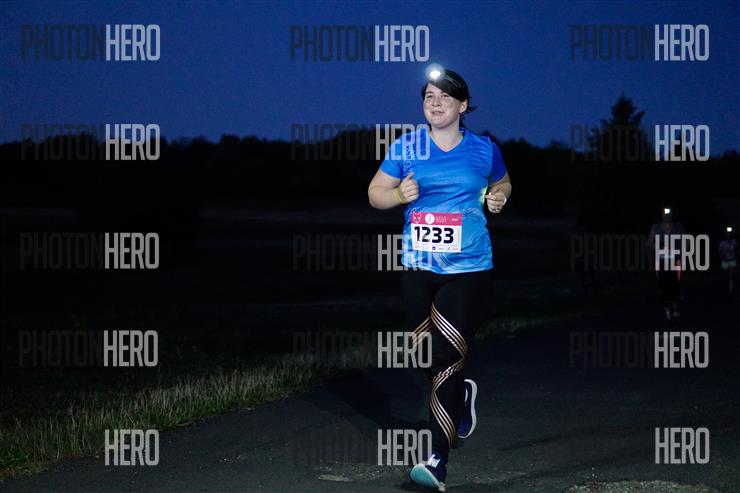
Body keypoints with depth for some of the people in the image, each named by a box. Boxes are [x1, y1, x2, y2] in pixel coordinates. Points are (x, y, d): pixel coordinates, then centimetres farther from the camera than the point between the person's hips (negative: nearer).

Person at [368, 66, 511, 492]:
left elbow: (502, 183, 22)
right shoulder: (405, 147, 3)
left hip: (469, 269, -3)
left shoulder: (483, 150, 3)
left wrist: (499, 197, 0)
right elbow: (375, 194, 9)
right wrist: (399, 194, -11)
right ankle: (463, 395, 47)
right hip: (418, 268, 3)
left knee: (447, 360, -12)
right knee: (429, 357, 12)